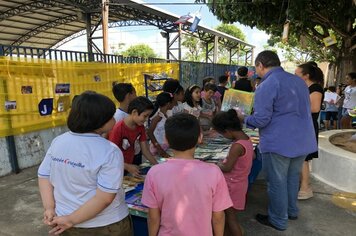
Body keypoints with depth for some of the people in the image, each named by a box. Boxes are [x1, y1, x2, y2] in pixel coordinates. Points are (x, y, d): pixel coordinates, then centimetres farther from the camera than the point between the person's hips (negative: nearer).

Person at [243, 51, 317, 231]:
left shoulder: (266, 86, -16)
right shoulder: (299, 81, 11)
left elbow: (261, 119, -20)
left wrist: (244, 119, -1)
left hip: (278, 143, -8)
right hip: (303, 140, 8)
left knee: (277, 182, 7)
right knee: (293, 177, 23)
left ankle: (278, 220, 22)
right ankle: (291, 211, 39)